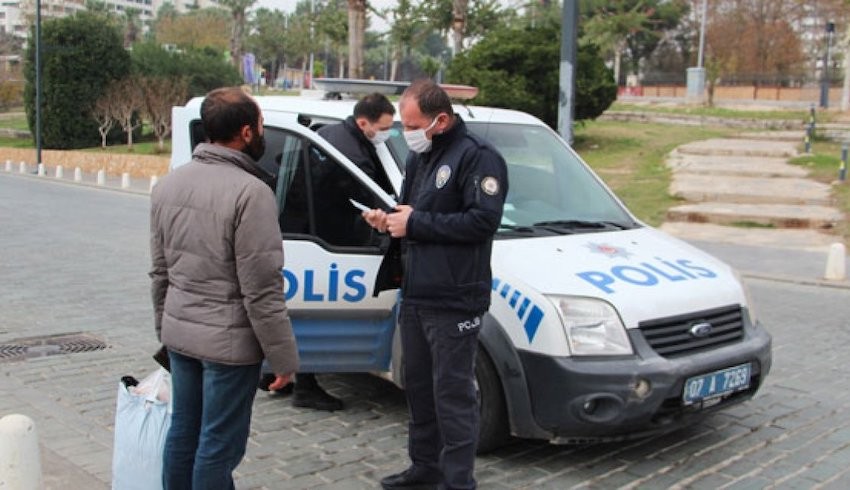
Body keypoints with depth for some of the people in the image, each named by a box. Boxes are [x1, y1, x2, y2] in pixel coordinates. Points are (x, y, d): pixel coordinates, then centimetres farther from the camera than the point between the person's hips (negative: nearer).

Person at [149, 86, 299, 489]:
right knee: (219, 445, 4)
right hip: (229, 341, -8)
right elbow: (261, 290, -20)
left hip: (179, 333, 8)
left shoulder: (169, 184, 6)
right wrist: (283, 357, -12)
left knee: (183, 432, 19)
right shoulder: (250, 192, -19)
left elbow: (159, 271, 13)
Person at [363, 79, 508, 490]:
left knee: (453, 393, -3)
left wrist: (416, 223, -18)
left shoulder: (478, 157, -11)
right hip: (415, 295, 9)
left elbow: (483, 221, -20)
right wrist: (389, 219, 2)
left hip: (454, 301, -9)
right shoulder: (418, 157, 16)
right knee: (419, 385, 17)